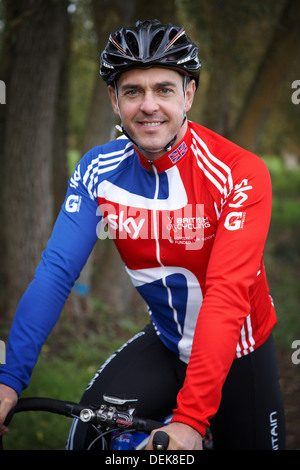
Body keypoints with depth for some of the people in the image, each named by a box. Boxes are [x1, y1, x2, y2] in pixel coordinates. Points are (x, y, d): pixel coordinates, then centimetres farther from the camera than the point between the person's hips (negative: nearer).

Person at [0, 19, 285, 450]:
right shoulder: (99, 170, -12)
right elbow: (56, 271, -18)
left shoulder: (240, 174, -26)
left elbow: (227, 295, -33)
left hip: (239, 353, -2)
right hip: (166, 344, 2)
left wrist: (190, 417, -40)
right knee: (89, 434, -18)